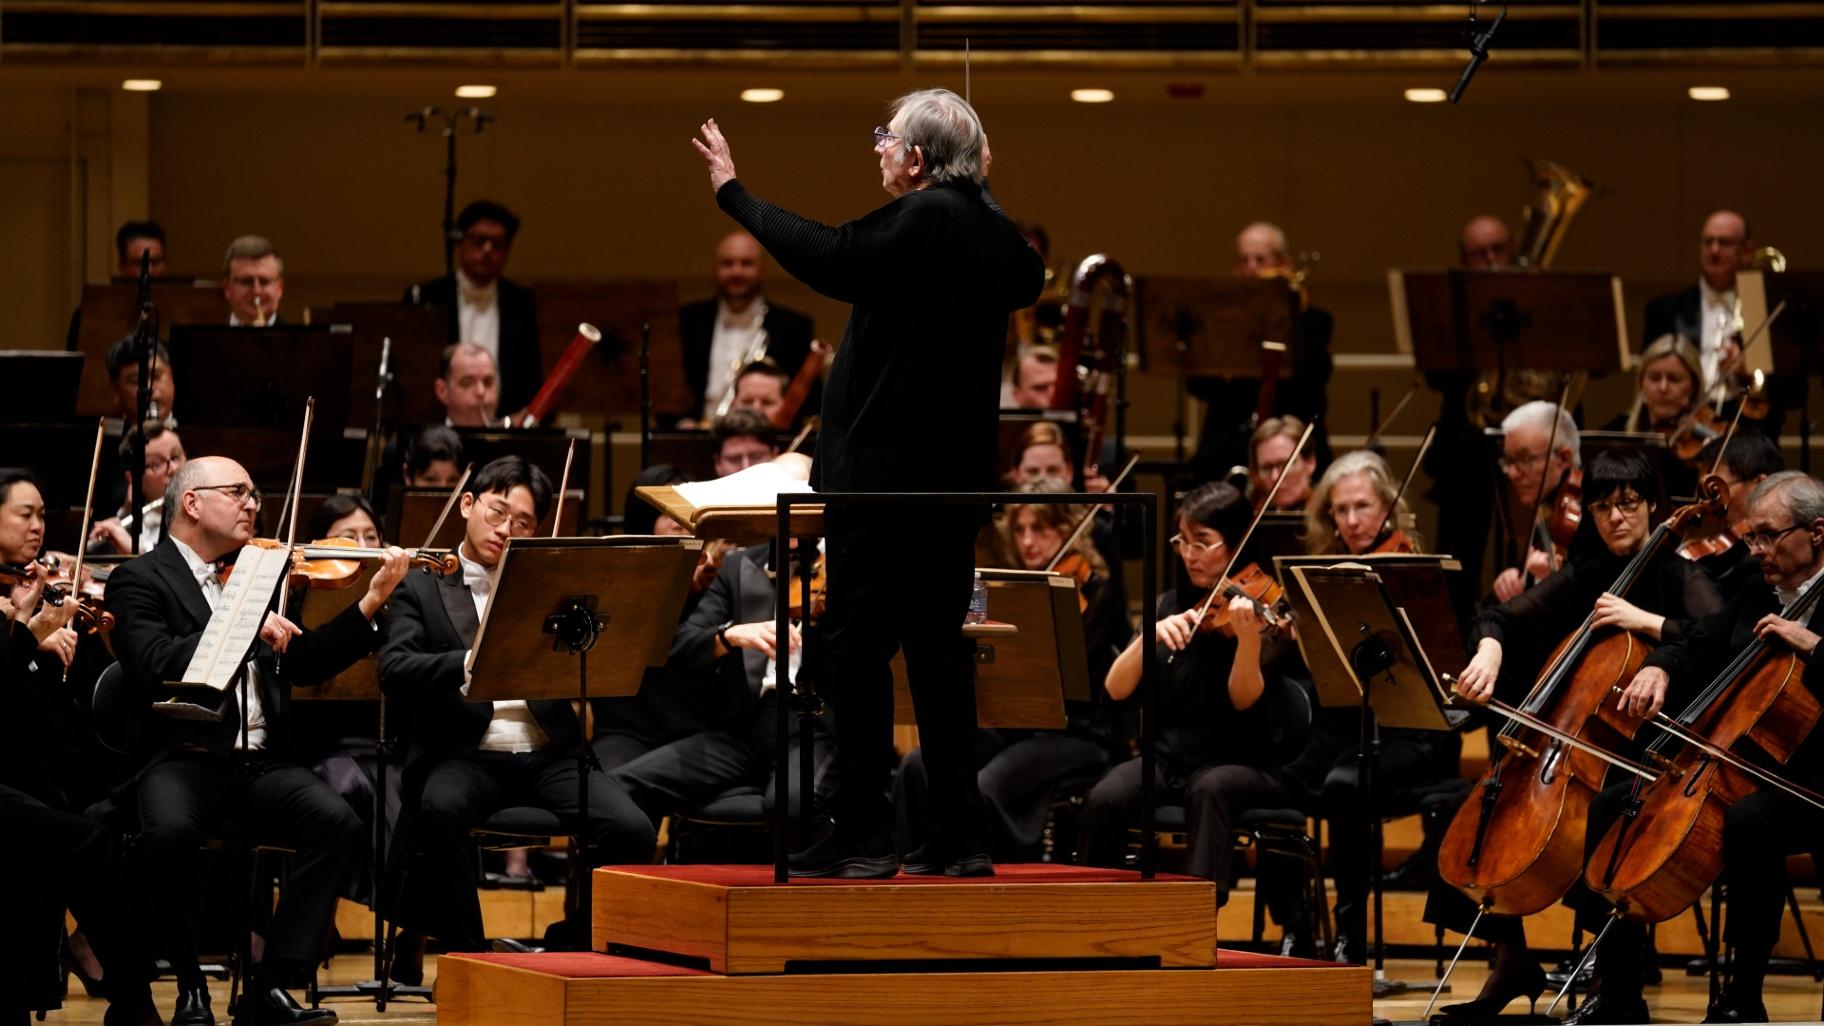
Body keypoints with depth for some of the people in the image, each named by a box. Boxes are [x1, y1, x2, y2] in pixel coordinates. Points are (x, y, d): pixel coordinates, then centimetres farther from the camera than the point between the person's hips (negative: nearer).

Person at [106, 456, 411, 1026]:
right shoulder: (140, 580, 3)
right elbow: (153, 666, -15)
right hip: (183, 759, -5)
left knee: (339, 823, -23)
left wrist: (370, 605, 4)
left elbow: (306, 663, 15)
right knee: (169, 830, -36)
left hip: (261, 763, 5)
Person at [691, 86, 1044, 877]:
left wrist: (733, 193, -13)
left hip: (885, 466, -8)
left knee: (857, 647, -4)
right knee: (939, 646, 10)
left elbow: (827, 257, -22)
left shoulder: (918, 219, -14)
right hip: (958, 474, 8)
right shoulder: (995, 232, 10)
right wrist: (982, 198, 31)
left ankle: (862, 833, -6)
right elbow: (1029, 281, 31)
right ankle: (957, 835, 9)